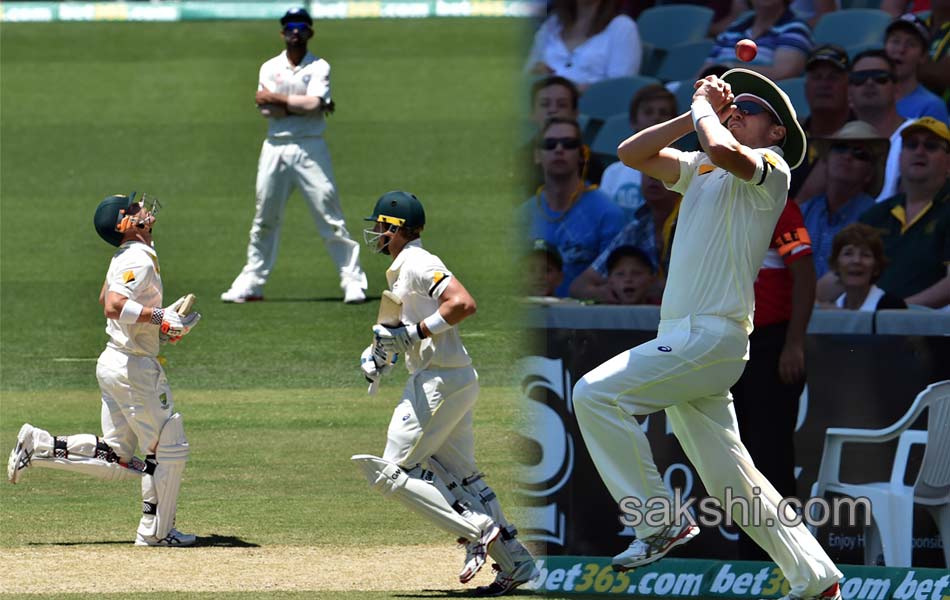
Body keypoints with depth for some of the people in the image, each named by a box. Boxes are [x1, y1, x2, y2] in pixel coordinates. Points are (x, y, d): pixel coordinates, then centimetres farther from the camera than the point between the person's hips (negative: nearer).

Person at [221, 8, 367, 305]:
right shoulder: (270, 68, 9)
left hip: (310, 149, -3)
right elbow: (266, 110, -5)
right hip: (275, 148, 3)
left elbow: (314, 103, -14)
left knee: (330, 217, -7)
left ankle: (353, 281, -6)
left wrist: (277, 98, -8)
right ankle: (250, 283, 13)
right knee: (264, 220, 6)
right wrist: (305, 105, -9)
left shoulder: (319, 67, 2)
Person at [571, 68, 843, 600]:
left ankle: (662, 521, -16)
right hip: (685, 336, 9)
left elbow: (724, 150, -27)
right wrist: (696, 114, 8)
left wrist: (705, 113, -7)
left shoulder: (770, 169, -5)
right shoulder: (701, 172, 21)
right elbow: (632, 154, 17)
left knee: (596, 394, -19)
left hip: (712, 333, -9)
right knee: (733, 481, 9)